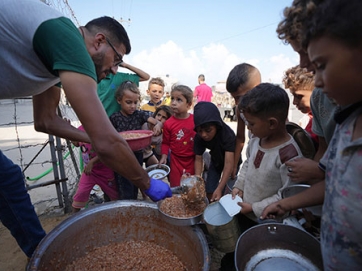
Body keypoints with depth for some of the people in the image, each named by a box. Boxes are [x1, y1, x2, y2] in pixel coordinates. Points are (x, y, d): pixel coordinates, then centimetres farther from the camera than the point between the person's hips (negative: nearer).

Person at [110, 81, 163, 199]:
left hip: (137, 155, 3)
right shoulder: (114, 118, -8)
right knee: (126, 193, -2)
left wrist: (158, 125, -34)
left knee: (135, 189, 18)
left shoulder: (140, 114, -3)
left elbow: (157, 122, -12)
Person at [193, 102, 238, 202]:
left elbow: (228, 163, -42)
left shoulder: (228, 134, -38)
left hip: (229, 161, -3)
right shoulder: (199, 137, -27)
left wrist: (219, 188, -50)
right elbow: (198, 159, -18)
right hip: (216, 161, 4)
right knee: (209, 192, 6)